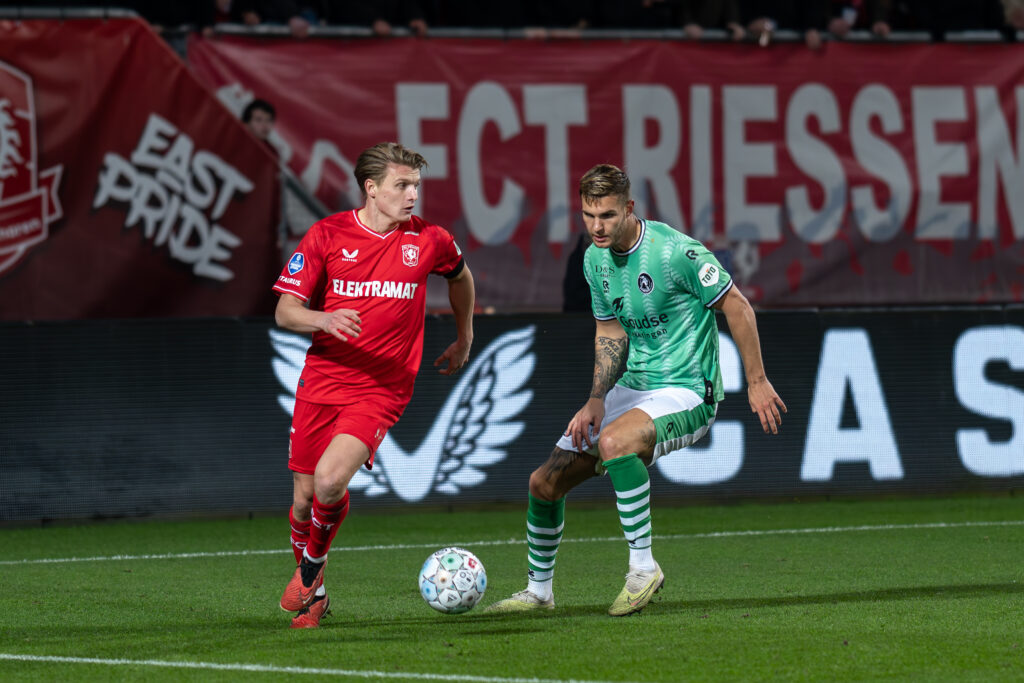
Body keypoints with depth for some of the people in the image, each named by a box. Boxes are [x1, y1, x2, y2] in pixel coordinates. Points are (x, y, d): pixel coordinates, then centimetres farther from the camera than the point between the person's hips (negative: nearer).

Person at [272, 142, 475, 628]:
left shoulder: (429, 241, -1)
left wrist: (464, 339, 29)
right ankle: (312, 590, 30)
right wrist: (324, 320, -24)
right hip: (321, 382, 1)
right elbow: (285, 312, -4)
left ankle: (311, 567, 6)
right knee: (304, 498, 3)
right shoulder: (327, 235, -4)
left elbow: (460, 275, 23)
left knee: (330, 482, -23)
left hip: (381, 391, -1)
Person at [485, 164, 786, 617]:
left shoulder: (675, 251, -20)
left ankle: (643, 567, -24)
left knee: (614, 441, -37)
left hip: (685, 393, -8)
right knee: (545, 481, 2)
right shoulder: (595, 260, 3)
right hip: (632, 390, 8)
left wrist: (756, 382, -10)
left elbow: (736, 306, -12)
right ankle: (538, 591, 23)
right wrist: (597, 399, 1)